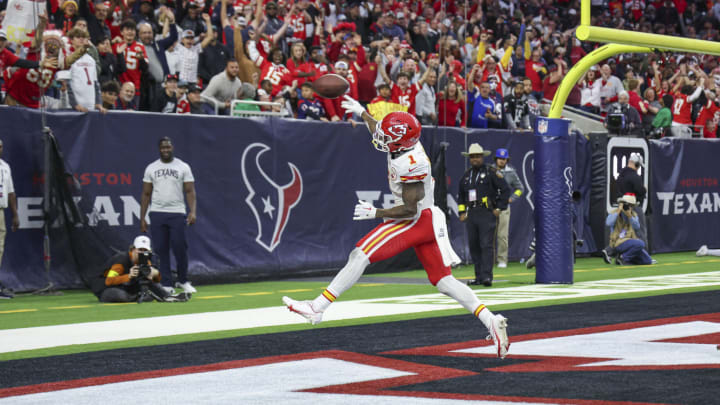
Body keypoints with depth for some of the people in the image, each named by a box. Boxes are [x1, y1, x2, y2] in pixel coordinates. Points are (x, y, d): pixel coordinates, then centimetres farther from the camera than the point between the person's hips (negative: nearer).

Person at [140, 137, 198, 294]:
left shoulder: (183, 167, 4)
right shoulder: (151, 168, 9)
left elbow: (190, 191, -1)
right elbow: (146, 194, 11)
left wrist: (192, 211, -15)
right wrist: (142, 218, 5)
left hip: (177, 213, -2)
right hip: (157, 214, 2)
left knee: (180, 247, -6)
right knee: (162, 249, 1)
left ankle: (183, 281, 12)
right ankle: (167, 285, 6)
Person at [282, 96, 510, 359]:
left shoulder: (409, 163, -23)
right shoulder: (405, 145, 4)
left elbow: (410, 209, -22)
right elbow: (379, 135, 28)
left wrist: (375, 213, -14)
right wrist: (361, 113, 41)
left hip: (417, 221, -10)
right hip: (426, 221, 10)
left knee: (361, 254, -13)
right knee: (443, 281, 8)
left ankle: (317, 307, -16)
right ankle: (491, 321, 2)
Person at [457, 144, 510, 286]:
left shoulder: (491, 172, -3)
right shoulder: (466, 175, 16)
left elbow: (505, 190, -4)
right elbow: (460, 194, 27)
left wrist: (499, 208, -7)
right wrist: (462, 212, 17)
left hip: (487, 214, -7)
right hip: (471, 214, 7)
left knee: (487, 245, -13)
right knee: (473, 246, 6)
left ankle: (487, 276, -17)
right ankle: (479, 276, 12)